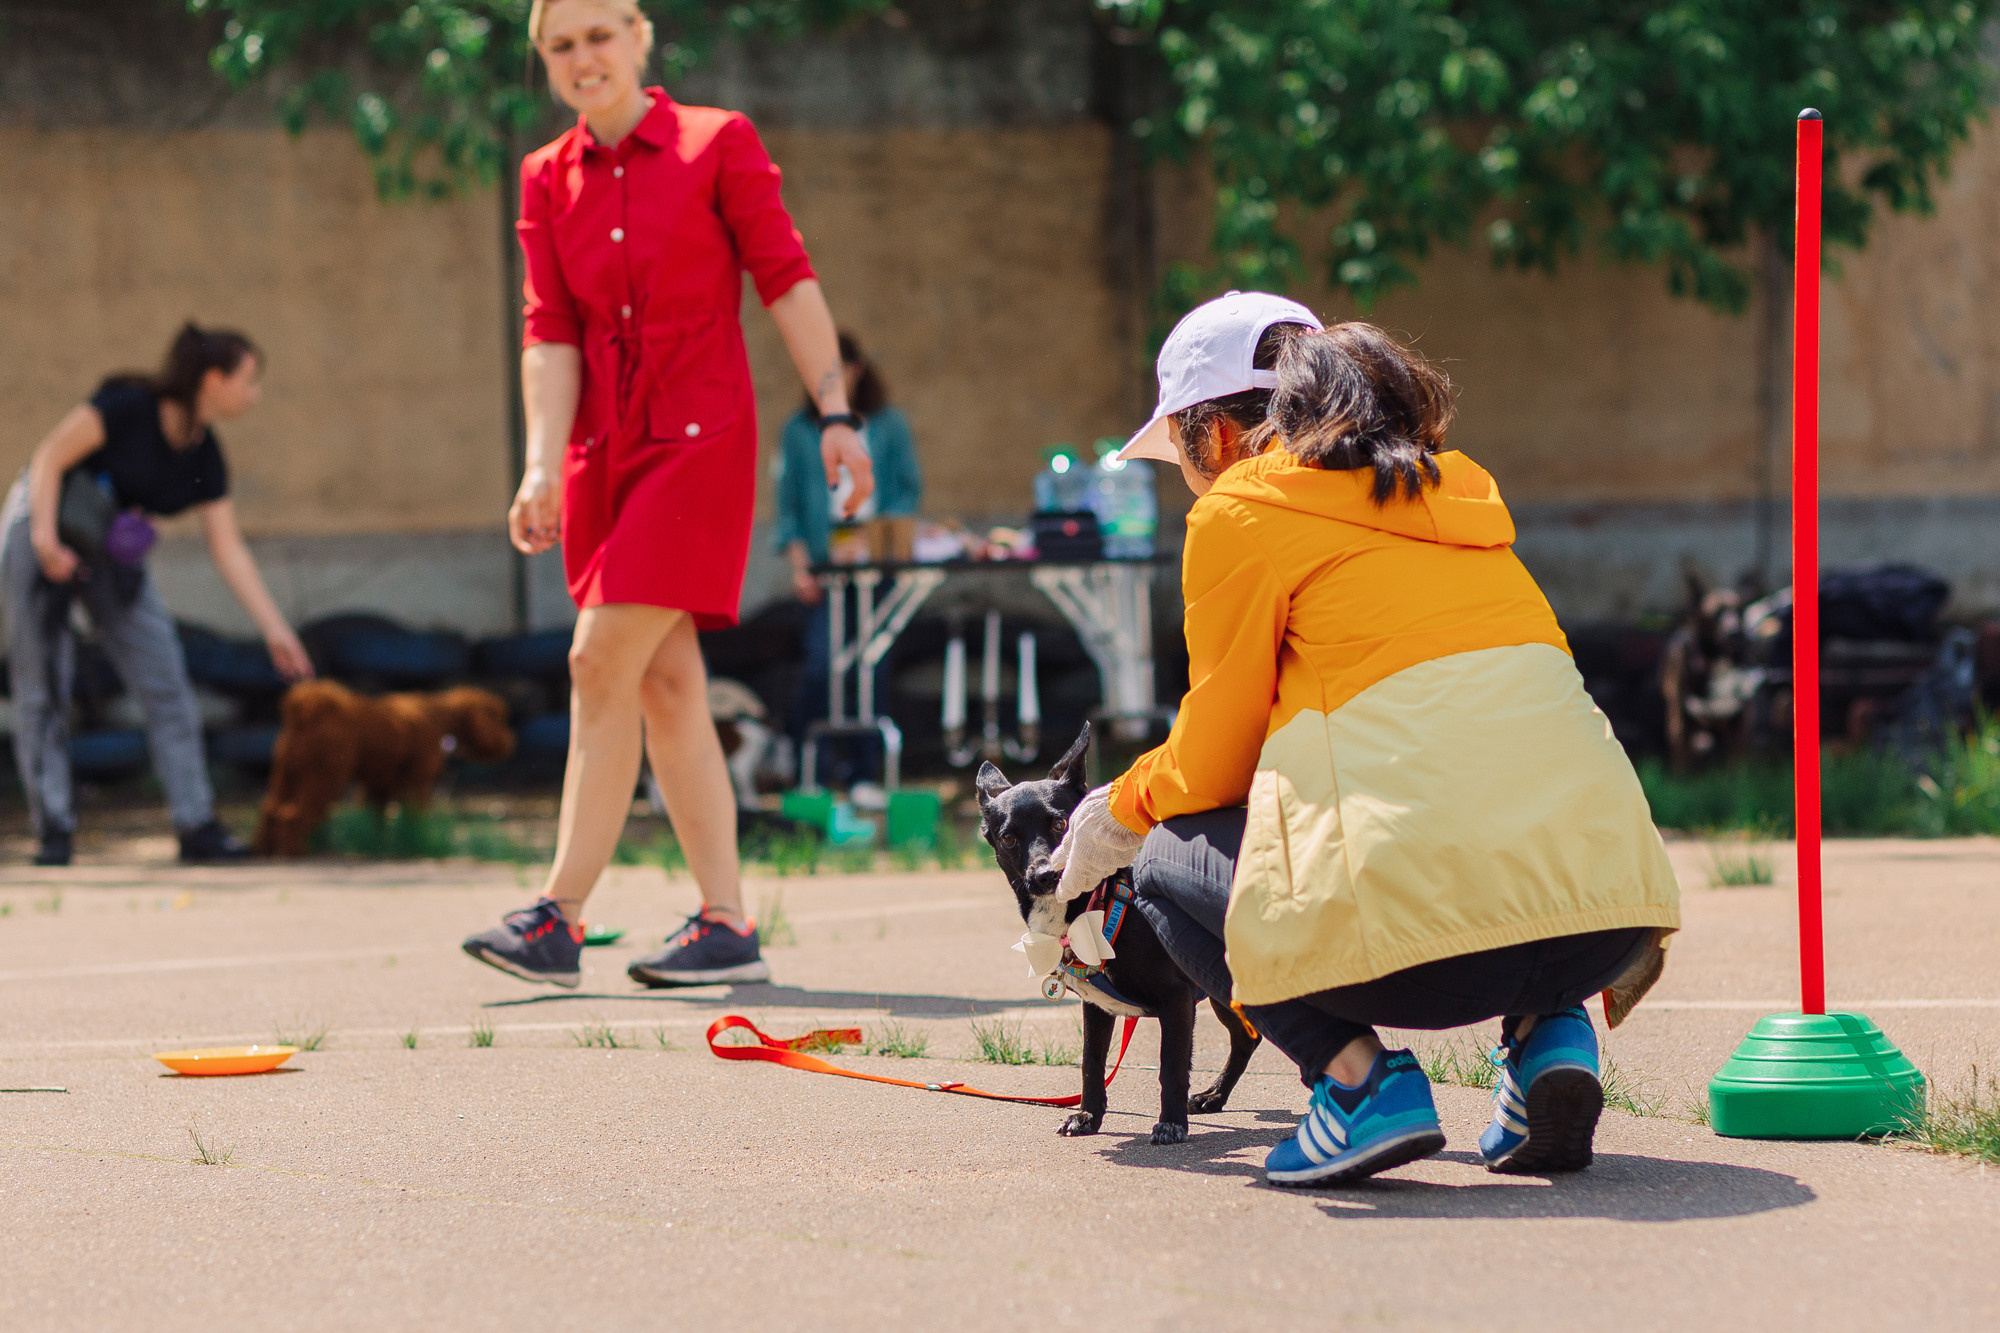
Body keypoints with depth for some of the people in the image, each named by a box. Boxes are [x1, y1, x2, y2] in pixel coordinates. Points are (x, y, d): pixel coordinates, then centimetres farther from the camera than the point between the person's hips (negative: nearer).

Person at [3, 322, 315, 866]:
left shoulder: (205, 459, -2)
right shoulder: (129, 406, -21)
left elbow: (229, 550, 0)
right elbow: (50, 457, -19)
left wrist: (276, 629, -3)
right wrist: (45, 538, -28)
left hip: (112, 556, 6)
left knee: (167, 687, -3)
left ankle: (196, 826, -1)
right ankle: (53, 831, -3)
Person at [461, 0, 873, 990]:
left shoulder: (717, 145, -3)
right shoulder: (548, 180, 9)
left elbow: (787, 280, -2)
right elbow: (550, 333, 3)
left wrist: (835, 414, -8)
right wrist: (543, 470, -8)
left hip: (699, 438, -6)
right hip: (605, 449, 6)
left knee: (601, 660, -13)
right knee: (664, 683, 5)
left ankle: (559, 918, -11)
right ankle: (725, 925, 9)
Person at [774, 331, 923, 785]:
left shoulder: (888, 424, 10)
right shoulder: (800, 429, 9)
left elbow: (910, 491, 9)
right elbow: (788, 502, 7)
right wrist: (799, 563, -4)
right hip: (823, 561, -1)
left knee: (871, 666, -2)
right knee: (822, 662, -14)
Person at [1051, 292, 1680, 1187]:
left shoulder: (1242, 510, 6)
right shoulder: (1453, 485, 25)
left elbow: (1214, 759, 12)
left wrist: (1119, 813, 35)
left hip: (1427, 903, -6)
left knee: (1170, 865, 22)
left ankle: (1358, 1076, -1)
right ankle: (1547, 1030, 12)